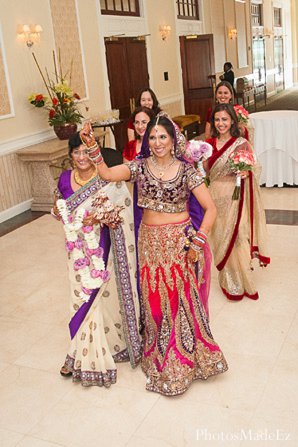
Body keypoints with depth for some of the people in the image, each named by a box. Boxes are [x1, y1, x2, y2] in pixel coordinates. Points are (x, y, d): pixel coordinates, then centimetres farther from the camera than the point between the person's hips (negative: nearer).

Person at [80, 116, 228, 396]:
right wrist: (92, 145, -23)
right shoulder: (140, 167, 0)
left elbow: (210, 209, -8)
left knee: (181, 299, 4)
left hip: (179, 242, -2)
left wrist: (197, 243, -11)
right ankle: (161, 361, 32)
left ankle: (186, 358, 26)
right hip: (150, 243, 3)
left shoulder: (186, 170, -7)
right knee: (155, 299, 11)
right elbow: (106, 174, -13)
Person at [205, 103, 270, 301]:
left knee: (236, 238, -1)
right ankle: (228, 282, 29)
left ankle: (242, 283, 20)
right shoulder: (210, 143, 6)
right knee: (220, 238, 11)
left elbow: (255, 168, -3)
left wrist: (247, 173, -24)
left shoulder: (242, 143, -7)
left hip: (234, 197, -4)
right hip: (216, 197, 4)